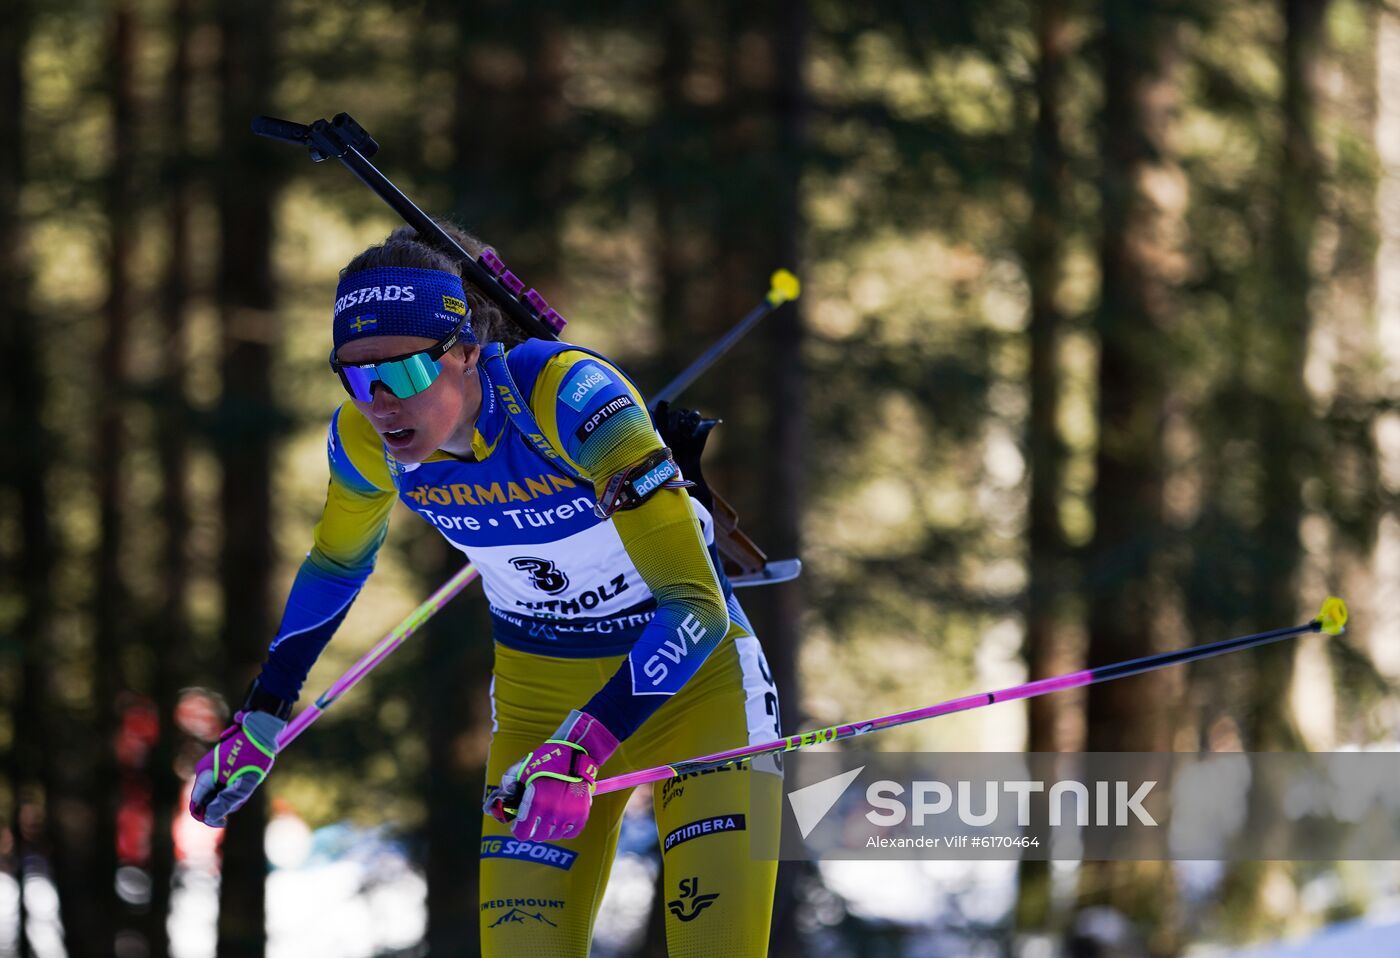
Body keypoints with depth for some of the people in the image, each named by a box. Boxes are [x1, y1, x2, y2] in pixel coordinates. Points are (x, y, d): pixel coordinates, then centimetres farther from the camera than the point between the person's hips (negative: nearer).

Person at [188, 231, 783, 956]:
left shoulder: (570, 397, -31)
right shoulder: (365, 438, -15)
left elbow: (696, 606, -32)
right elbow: (336, 563, 10)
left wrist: (580, 751, -42)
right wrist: (259, 720, 9)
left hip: (687, 672, -4)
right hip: (538, 698, 4)